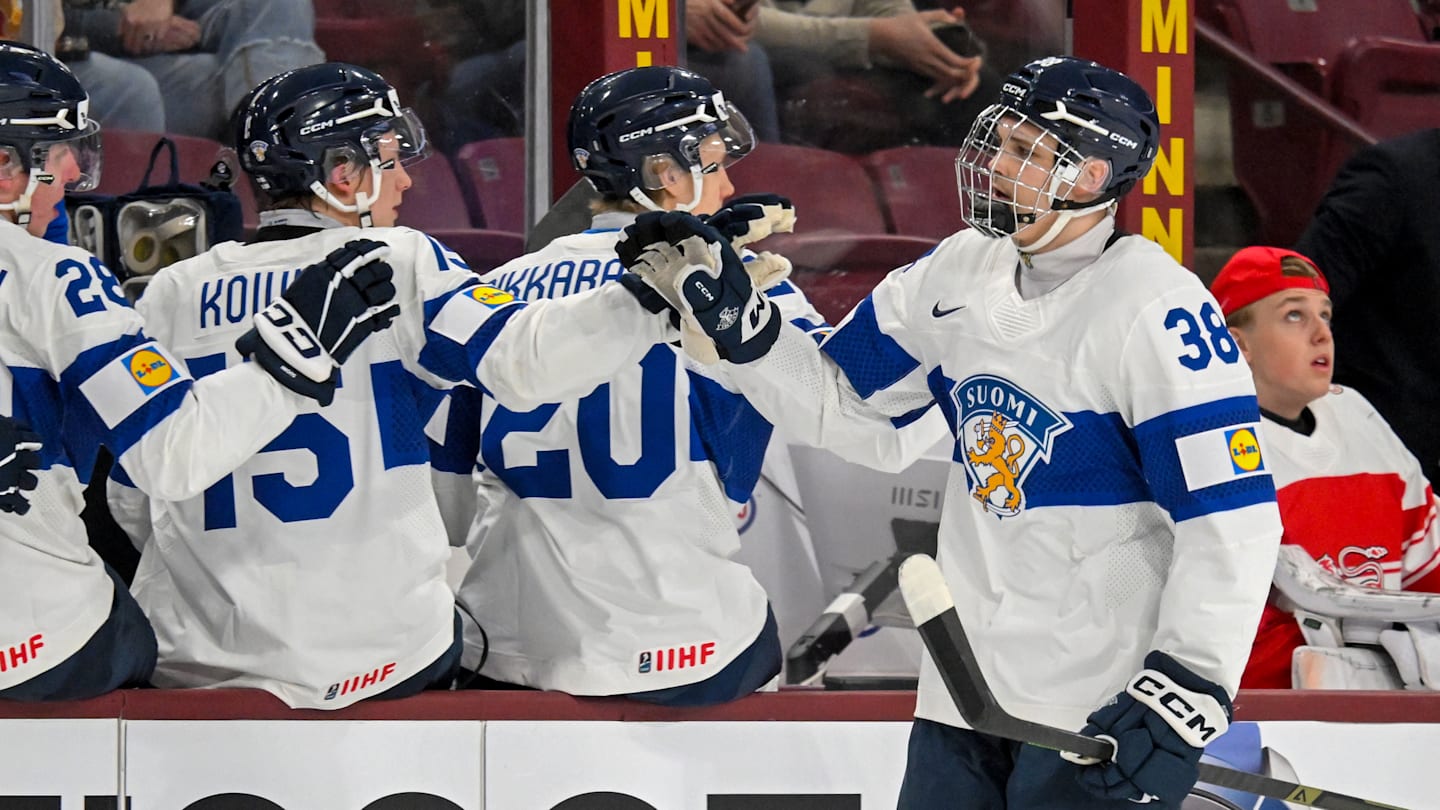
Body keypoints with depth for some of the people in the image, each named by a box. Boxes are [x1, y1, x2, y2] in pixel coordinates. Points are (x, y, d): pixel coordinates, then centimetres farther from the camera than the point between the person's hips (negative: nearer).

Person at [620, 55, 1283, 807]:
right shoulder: (959, 274, 5)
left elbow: (1230, 518, -19)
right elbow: (829, 401, 15)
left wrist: (1185, 689, -26)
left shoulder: (1153, 308, -17)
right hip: (964, 691, 7)